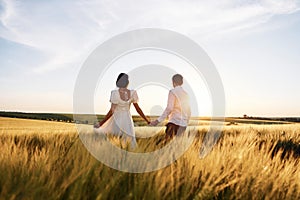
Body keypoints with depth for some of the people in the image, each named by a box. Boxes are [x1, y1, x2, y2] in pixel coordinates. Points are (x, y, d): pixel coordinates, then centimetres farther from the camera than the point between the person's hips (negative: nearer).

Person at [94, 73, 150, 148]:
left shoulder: (115, 93, -16)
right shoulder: (132, 93, -6)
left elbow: (111, 112, -17)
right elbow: (138, 109, 2)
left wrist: (100, 124, -10)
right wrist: (147, 120, 14)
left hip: (116, 121, -3)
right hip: (128, 122, 4)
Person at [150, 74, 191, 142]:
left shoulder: (172, 92, -4)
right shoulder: (186, 94, 15)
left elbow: (169, 108, -14)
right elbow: (189, 111, 18)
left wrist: (158, 121, -15)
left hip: (175, 122, -7)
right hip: (183, 124, 7)